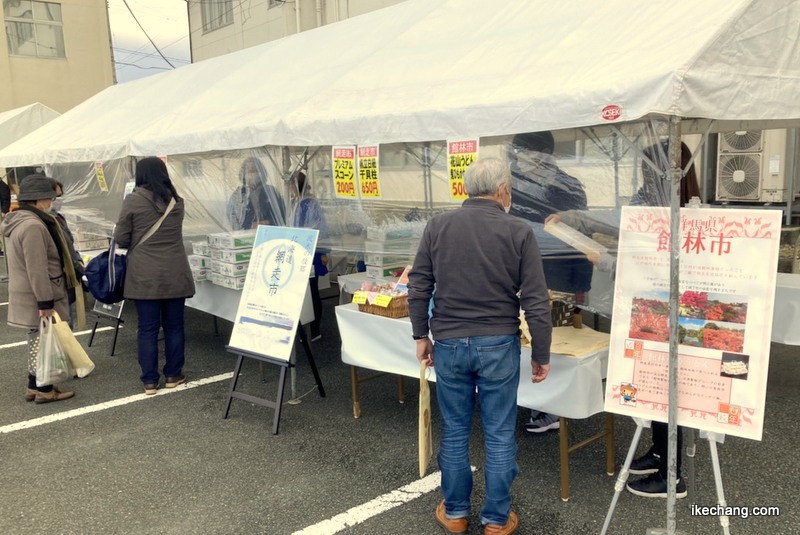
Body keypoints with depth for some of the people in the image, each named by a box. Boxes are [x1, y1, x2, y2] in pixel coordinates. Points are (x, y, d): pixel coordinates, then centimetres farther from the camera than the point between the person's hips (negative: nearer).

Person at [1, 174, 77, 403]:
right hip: (37, 297, -10)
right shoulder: (33, 225, -22)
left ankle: (35, 386, 27)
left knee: (38, 341, 18)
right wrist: (45, 302, -23)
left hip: (27, 295, 10)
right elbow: (37, 269, -25)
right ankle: (44, 389, 9)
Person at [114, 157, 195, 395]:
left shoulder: (133, 200, -6)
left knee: (148, 328, 4)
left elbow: (121, 238, -1)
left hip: (145, 276, -2)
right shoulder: (176, 201, 6)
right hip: (174, 274, 3)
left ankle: (150, 380, 10)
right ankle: (173, 375, 20)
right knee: (173, 326, 11)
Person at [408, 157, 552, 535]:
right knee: (499, 436, 11)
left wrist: (421, 335, 13)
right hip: (498, 345, -2)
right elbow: (536, 302, -6)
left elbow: (418, 288, 2)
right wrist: (541, 355, 3)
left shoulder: (437, 226, 0)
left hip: (449, 344, 2)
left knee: (454, 432, 15)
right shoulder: (519, 232, -6)